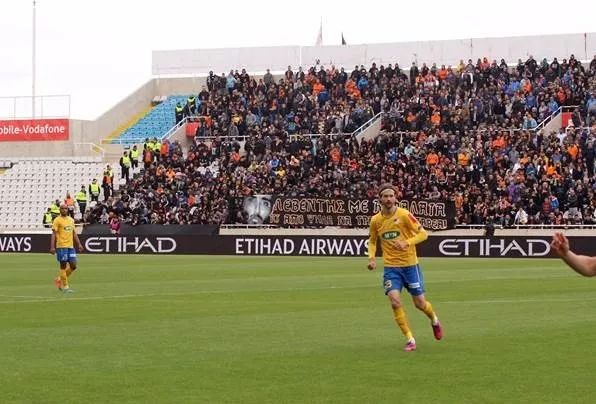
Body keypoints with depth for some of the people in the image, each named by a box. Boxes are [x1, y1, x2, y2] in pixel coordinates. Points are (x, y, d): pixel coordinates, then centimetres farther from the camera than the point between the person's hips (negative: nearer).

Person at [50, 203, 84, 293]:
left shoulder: (71, 220, 15)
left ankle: (60, 280, 21)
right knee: (63, 265, -2)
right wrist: (52, 247, -16)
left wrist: (79, 244, 12)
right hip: (61, 246, -6)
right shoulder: (57, 220, -4)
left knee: (73, 266, 3)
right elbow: (54, 234, -9)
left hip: (71, 246, 6)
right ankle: (65, 286, 5)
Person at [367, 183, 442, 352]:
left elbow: (423, 233, -9)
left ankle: (434, 320, 40)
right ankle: (410, 339, -4)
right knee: (395, 302, -16)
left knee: (420, 303, 5)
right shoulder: (375, 220, 1)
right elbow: (372, 241, 18)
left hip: (410, 264, -2)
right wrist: (371, 257, 0)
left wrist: (407, 243, -24)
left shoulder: (404, 215, -10)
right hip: (390, 267, 2)